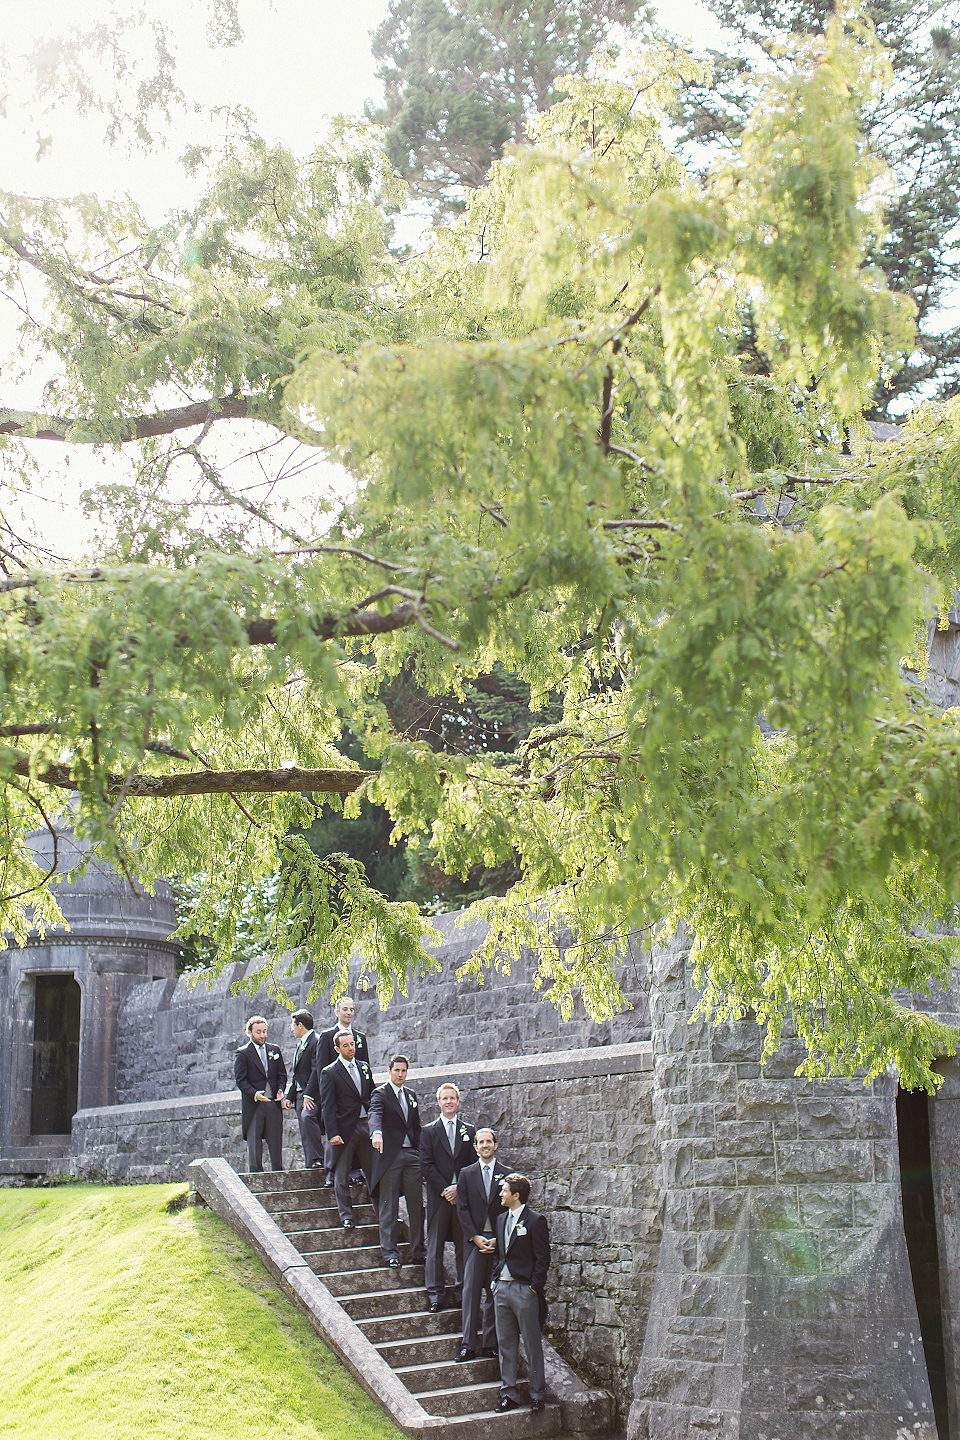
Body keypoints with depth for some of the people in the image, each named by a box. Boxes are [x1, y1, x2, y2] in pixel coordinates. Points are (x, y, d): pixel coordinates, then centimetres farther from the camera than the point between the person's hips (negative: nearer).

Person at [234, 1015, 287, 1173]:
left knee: (276, 1142, 6)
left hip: (273, 1104, 4)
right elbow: (240, 1080, -6)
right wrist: (254, 1093, -21)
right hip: (253, 1105, -4)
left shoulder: (274, 1050, 14)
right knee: (254, 1144, -1)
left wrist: (280, 1090, -3)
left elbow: (282, 1074, 16)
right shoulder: (243, 1053, 0)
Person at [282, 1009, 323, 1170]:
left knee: (307, 1117, -31)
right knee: (305, 1134, 7)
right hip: (300, 1094, 10)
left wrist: (309, 1094, -25)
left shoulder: (316, 1041, -9)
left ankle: (317, 1159, -30)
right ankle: (309, 1163, 9)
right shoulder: (300, 1044, 23)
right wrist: (289, 1095, 19)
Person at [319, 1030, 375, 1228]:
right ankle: (346, 1215, 10)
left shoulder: (364, 1067, 11)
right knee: (342, 1176, 1)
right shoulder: (329, 1073, -5)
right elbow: (327, 1106, -8)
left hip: (366, 1126, 4)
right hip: (345, 1129, -4)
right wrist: (333, 1134, -15)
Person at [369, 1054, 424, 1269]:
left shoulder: (411, 1095, 17)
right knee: (388, 1207, -2)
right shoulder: (380, 1093, -2)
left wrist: (420, 1153, 12)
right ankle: (389, 1253, 4)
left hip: (412, 1155, 5)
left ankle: (418, 1251, 13)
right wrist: (376, 1132, -43)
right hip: (390, 1156, -5)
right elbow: (375, 1114, -23)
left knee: (417, 1205, 4)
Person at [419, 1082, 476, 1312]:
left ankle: (464, 1290, 13)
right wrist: (445, 1190, -10)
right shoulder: (428, 1131, 5)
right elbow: (426, 1166, -2)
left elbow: (474, 1164, 5)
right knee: (435, 1246, 1)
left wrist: (459, 1187, -8)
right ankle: (436, 1293, 8)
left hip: (463, 1196, 1)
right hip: (438, 1197, -1)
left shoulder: (469, 1131, 10)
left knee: (463, 1246, 4)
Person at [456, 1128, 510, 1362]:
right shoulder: (467, 1174, 8)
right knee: (471, 1290, -5)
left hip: (499, 1241, 0)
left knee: (494, 1292, 3)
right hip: (474, 1239, 0)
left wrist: (498, 1239, -6)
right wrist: (475, 1237, -8)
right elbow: (462, 1209, 3)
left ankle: (491, 1343, 9)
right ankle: (468, 1345, -2)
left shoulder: (506, 1175, 6)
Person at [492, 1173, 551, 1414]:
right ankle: (509, 1393, 17)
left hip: (524, 1289, -7)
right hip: (501, 1288, 7)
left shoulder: (535, 1221, -10)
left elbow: (543, 1259, -10)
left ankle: (537, 1393, 11)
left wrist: (534, 1289, -13)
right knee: (505, 1344, 10)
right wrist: (495, 1279, 10)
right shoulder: (501, 1219, 12)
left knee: (532, 1344, 2)